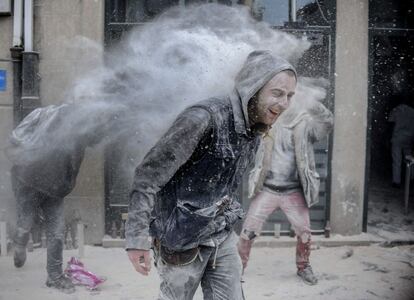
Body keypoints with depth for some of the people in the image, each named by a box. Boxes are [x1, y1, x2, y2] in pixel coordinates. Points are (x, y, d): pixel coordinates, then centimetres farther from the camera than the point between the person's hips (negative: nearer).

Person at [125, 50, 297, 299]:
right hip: (183, 238, -6)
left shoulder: (255, 129, 2)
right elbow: (149, 174, -22)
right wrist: (138, 237, -23)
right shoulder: (204, 119, -23)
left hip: (222, 238, 7)